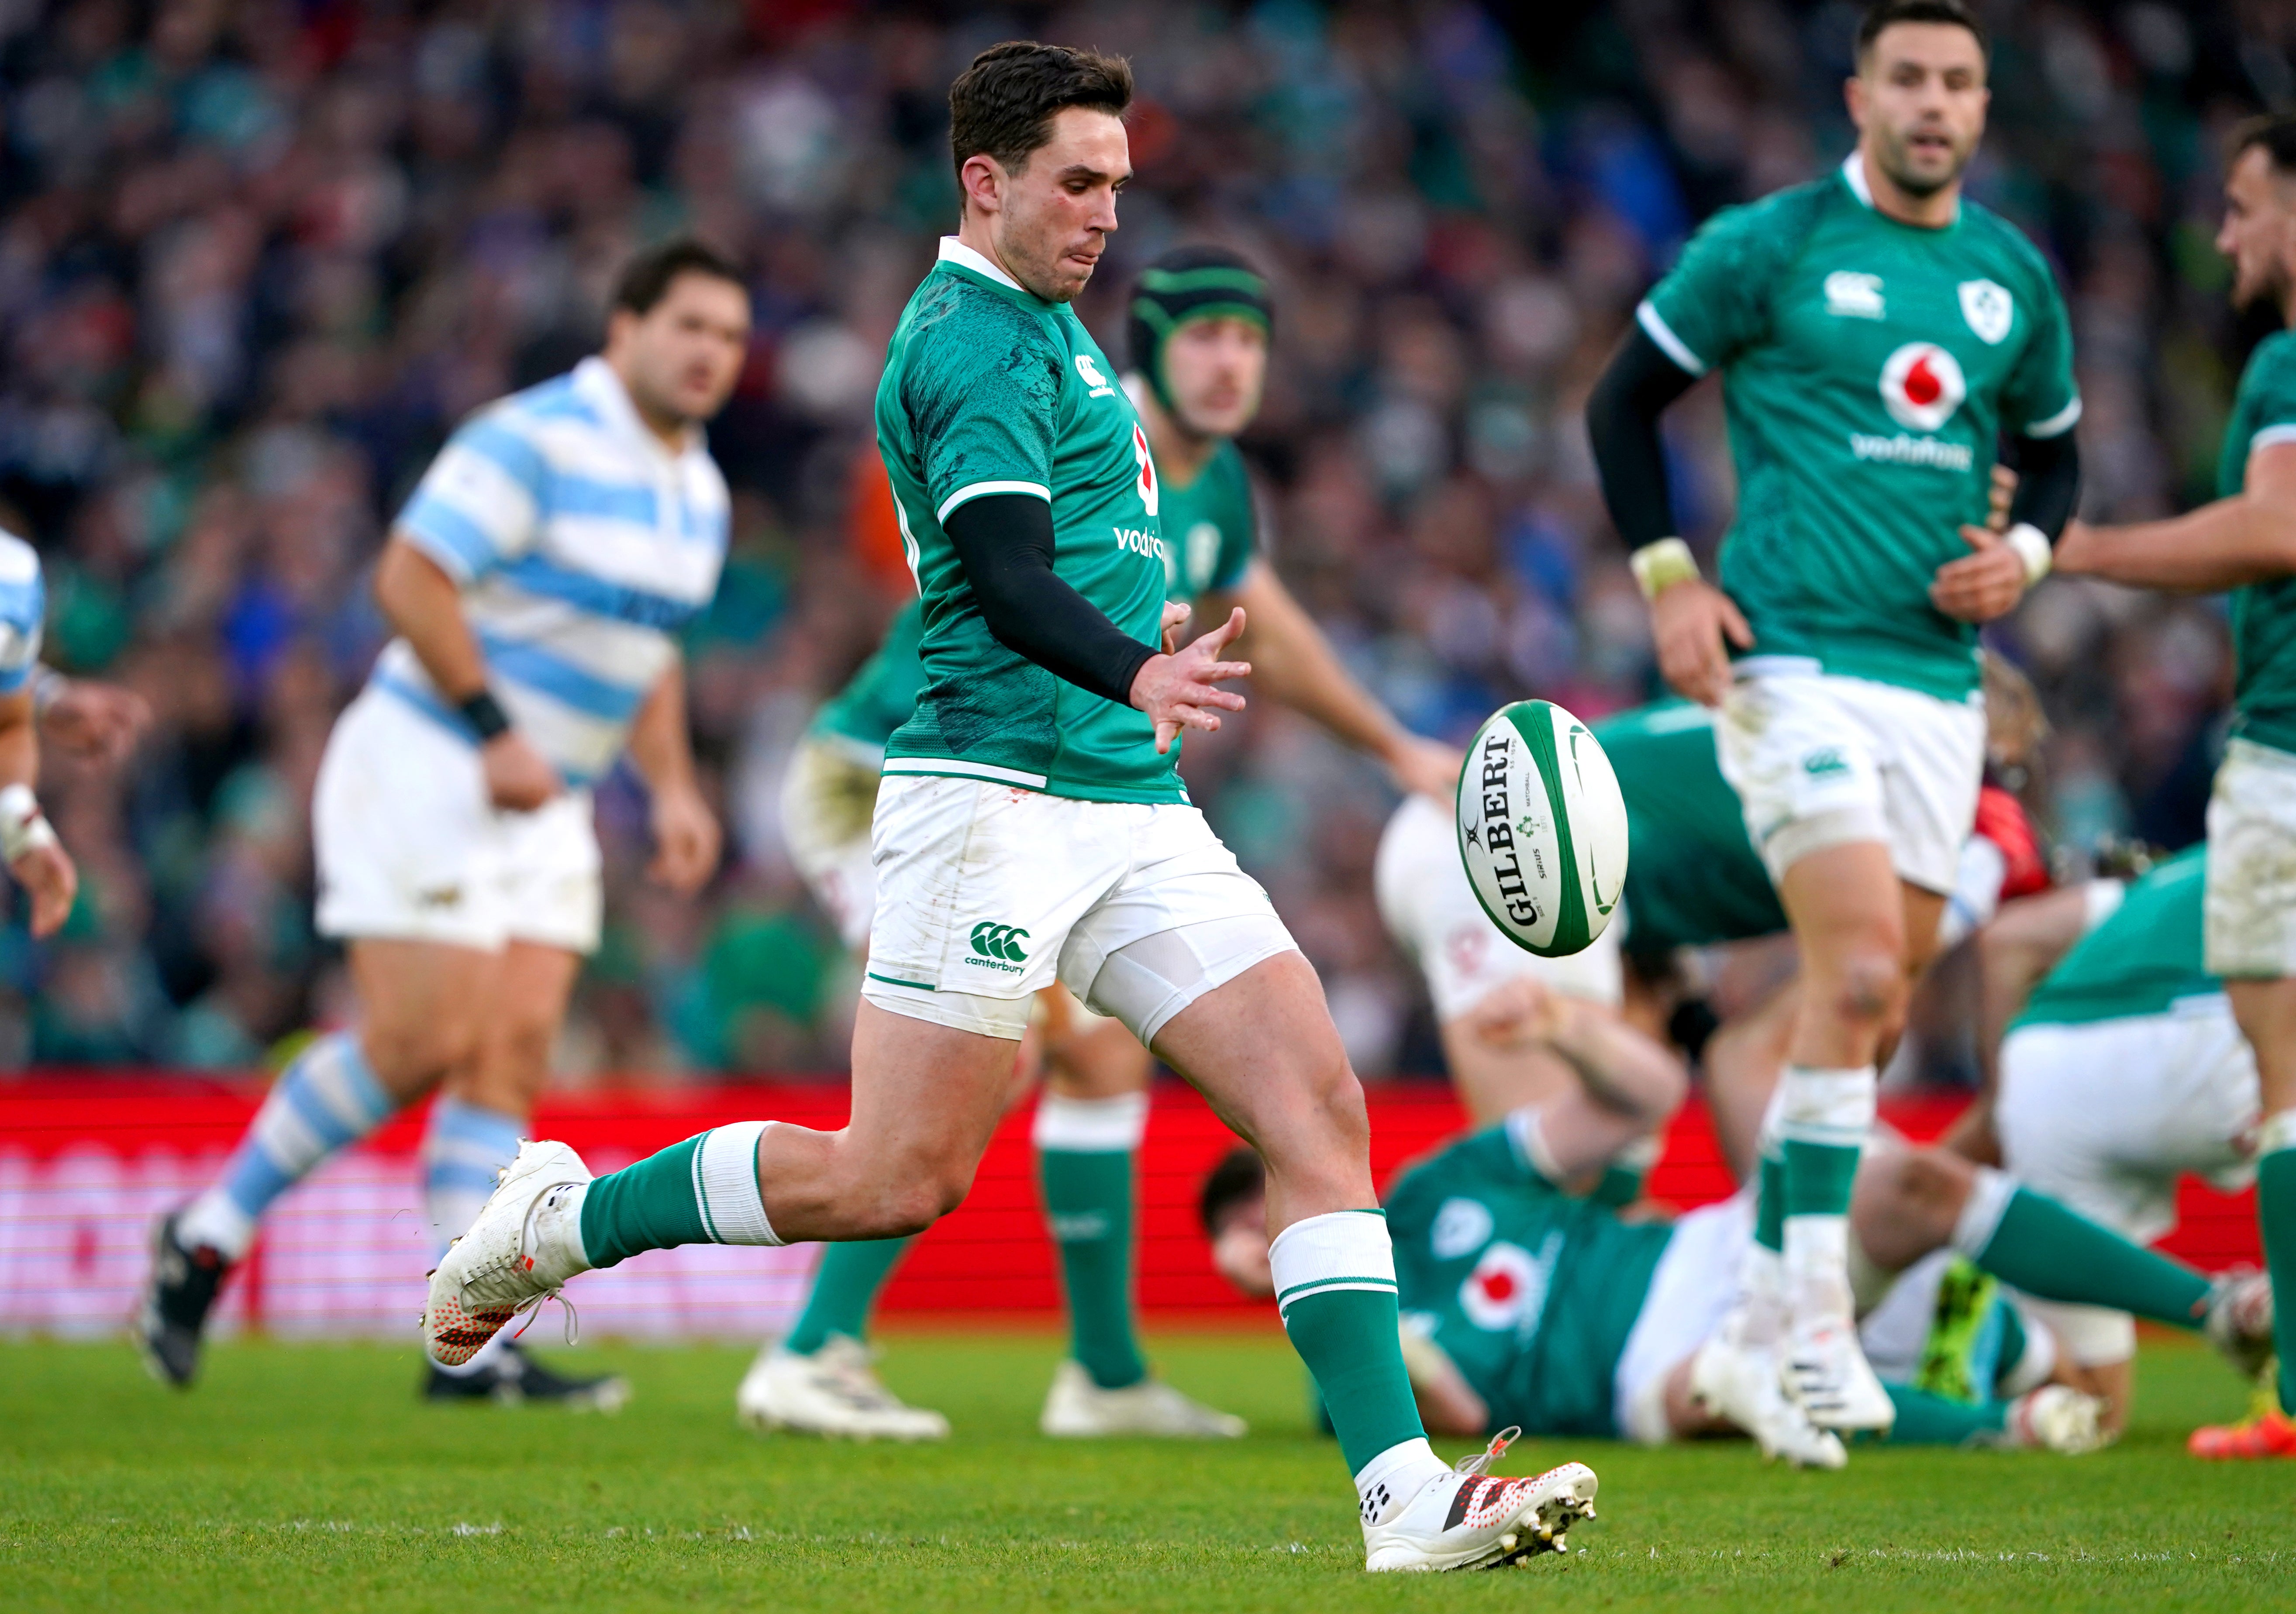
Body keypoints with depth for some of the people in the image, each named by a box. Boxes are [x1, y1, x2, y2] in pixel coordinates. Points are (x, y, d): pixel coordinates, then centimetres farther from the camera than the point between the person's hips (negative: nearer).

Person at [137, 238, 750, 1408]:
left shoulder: (699, 489, 14)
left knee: (515, 1050, -2)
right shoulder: (535, 439, -14)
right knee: (420, 1041, -14)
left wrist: (671, 788, 14)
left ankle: (470, 1344, -5)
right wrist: (496, 731, -20)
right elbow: (410, 578, -18)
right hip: (427, 770, -8)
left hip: (545, 804, 8)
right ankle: (206, 1240, 4)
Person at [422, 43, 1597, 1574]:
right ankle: (566, 1217, 14)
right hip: (1000, 797, -9)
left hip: (1134, 811, 9)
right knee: (900, 1181, -7)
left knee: (1318, 1103, -6)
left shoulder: (1041, 328, 21)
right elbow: (1008, 582, -25)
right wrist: (1139, 678, -41)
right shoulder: (976, 341, -11)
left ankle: (1405, 1491, -11)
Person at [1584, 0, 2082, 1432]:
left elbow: (2054, 452, 24)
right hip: (1796, 658, -6)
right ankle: (1812, 1304, -13)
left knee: (1878, 1003, 7)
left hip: (1938, 675, 6)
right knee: (1859, 975, -19)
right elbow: (1625, 401, 5)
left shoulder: (2015, 277, 11)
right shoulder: (1767, 249, -3)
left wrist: (2025, 552, 3)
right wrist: (1667, 577, -5)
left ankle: (1778, 1278, 23)